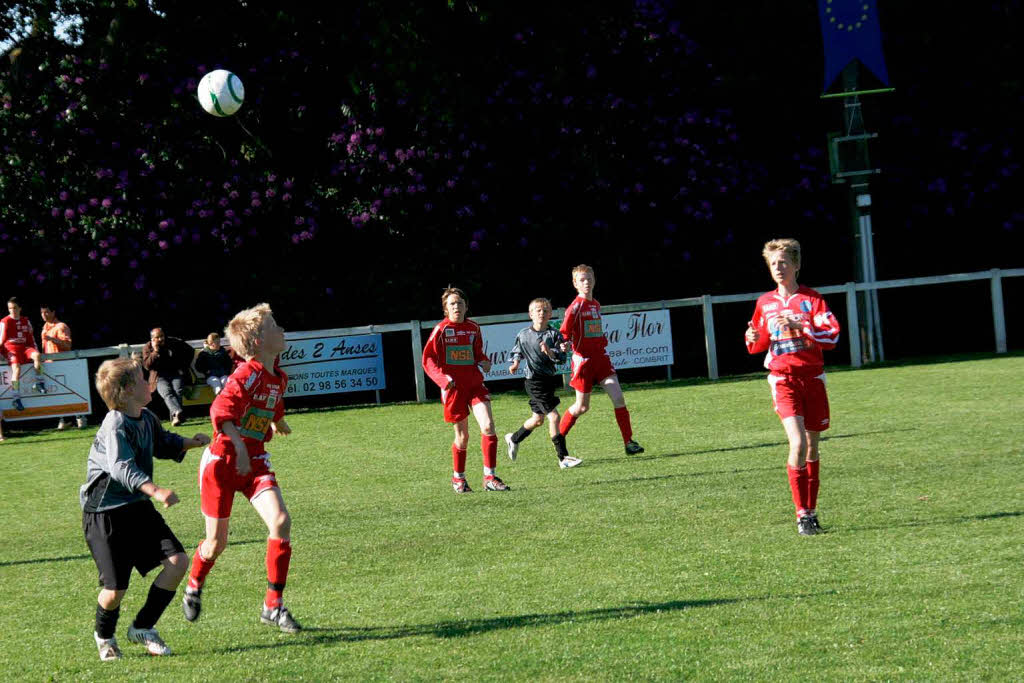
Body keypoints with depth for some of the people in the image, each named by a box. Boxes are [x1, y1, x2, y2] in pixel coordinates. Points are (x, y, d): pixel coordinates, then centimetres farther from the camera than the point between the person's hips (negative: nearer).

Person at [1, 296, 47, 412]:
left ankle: (39, 383, -22)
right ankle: (15, 397, -31)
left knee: (36, 355, -31)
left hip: (24, 347, 3)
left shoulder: (26, 321, 17)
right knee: (16, 367, -30)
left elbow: (31, 338, 19)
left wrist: (35, 352, 10)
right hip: (11, 348, -3)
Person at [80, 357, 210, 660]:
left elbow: (163, 443, 29)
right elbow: (123, 468, -36)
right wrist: (155, 490, -49)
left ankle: (143, 627, 11)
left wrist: (189, 442, 10)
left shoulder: (147, 419, 7)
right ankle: (104, 635, 26)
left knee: (178, 561, -5)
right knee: (115, 589, -8)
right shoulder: (115, 426, -21)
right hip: (105, 513, -8)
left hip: (137, 507, 8)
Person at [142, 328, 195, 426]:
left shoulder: (174, 343, 7)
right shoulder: (147, 348, 6)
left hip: (176, 374, 1)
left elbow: (190, 351, 18)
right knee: (166, 392, -32)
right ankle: (177, 412, -56)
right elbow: (147, 365, -6)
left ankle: (174, 418, -43)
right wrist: (155, 351, -15)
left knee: (177, 391, -31)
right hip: (160, 377, -1)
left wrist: (185, 365, 10)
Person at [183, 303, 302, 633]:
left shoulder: (278, 377, 5)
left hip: (255, 460, 6)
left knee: (281, 522, -16)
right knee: (217, 543, 4)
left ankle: (273, 606, -7)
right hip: (223, 460, -6)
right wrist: (239, 447, -42)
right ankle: (194, 587, 38)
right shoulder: (248, 375, -20)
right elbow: (221, 411, -33)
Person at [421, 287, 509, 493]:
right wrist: (443, 378, -21)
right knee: (462, 435, 4)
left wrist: (484, 362, -2)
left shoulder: (473, 328, 8)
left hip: (475, 383, 3)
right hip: (453, 387, -3)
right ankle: (458, 478, 26)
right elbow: (428, 360, -6)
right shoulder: (441, 329, -5)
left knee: (488, 426, -15)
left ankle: (490, 477, -9)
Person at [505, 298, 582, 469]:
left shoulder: (554, 334, -1)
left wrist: (549, 351, -27)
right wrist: (516, 363, -3)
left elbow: (561, 358, -9)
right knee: (553, 416, -14)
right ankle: (563, 457, -13)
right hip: (534, 381, -5)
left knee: (538, 419, 18)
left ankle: (514, 439, 45)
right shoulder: (524, 334, -2)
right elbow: (517, 352, 15)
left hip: (550, 378, 5)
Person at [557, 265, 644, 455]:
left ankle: (629, 442, -4)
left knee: (618, 398, -8)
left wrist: (603, 342, 14)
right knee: (582, 407, 2)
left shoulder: (596, 305, 12)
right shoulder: (575, 307, -10)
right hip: (583, 359, -6)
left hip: (600, 358, 6)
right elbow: (564, 334, -14)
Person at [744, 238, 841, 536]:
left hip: (813, 378, 0)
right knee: (798, 443, -18)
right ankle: (802, 514, -14)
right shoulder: (764, 303, 9)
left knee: (812, 447, 6)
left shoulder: (811, 298, 0)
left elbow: (832, 336, -10)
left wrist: (800, 326, -22)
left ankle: (811, 511, 19)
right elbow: (759, 344, 20)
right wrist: (753, 340, -4)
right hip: (783, 380, 0)